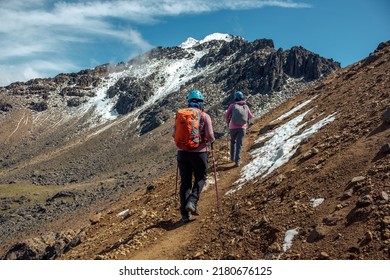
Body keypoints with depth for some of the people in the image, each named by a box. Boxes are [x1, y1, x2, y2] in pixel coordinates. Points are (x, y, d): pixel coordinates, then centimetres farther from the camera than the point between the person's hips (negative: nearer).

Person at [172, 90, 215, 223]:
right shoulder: (205, 116, -6)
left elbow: (175, 134, 2)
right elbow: (210, 136, -12)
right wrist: (212, 139, 11)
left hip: (183, 152, 3)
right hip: (199, 152, -2)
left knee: (185, 182, 11)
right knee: (200, 178, 18)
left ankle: (185, 213, 10)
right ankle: (192, 202, -3)